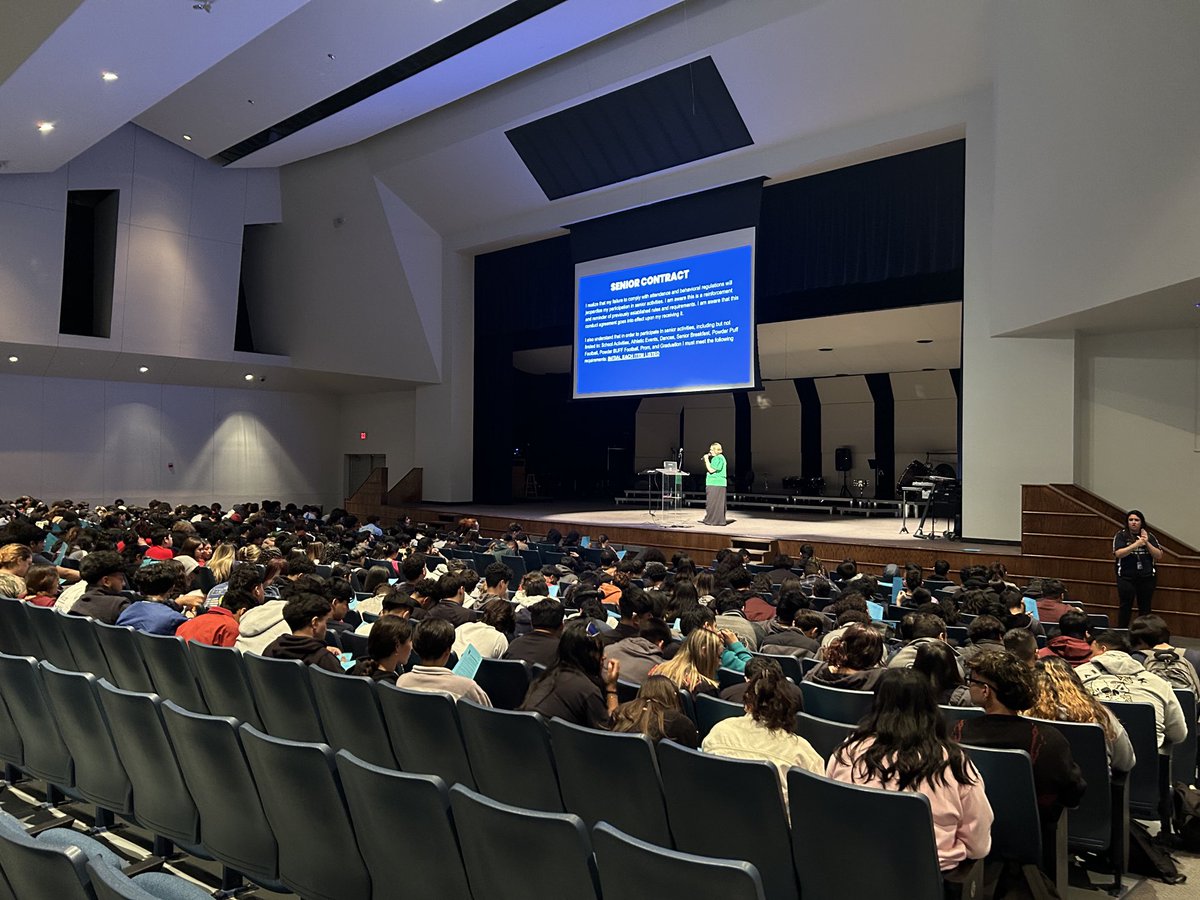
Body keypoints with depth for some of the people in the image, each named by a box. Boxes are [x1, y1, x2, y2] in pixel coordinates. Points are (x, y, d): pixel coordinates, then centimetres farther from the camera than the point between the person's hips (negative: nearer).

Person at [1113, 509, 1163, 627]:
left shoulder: (1149, 536, 7)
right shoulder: (1121, 535, 0)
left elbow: (1159, 556, 1)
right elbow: (1118, 553, -13)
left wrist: (1146, 543, -11)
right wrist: (1136, 544, -20)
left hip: (1147, 577, 2)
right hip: (1126, 577, -2)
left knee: (1145, 608, 7)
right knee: (1126, 606, 2)